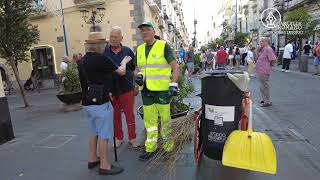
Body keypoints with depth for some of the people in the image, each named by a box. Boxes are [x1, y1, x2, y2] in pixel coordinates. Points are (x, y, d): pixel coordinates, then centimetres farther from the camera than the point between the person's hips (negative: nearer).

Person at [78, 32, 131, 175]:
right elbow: (121, 72, -7)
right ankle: (104, 166, 12)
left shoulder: (82, 61, 8)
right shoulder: (100, 59, -17)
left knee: (94, 133, 21)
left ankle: (93, 159, 33)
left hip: (87, 102, 9)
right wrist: (124, 61, 14)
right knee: (104, 135, 2)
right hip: (100, 103, -9)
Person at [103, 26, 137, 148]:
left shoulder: (127, 51, 3)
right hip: (111, 91, 1)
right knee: (115, 116, 11)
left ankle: (132, 138, 23)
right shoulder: (104, 52, 2)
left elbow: (134, 69, 9)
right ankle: (118, 138, 29)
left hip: (127, 89, 0)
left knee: (130, 115, 7)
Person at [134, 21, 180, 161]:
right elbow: (137, 68, 21)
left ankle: (168, 147, 23)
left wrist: (174, 84, -17)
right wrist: (138, 75, -2)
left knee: (165, 119, 5)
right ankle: (150, 148, 24)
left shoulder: (163, 46, -4)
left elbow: (175, 67, -6)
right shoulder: (139, 49, 14)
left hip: (162, 89, -5)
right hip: (146, 90, 5)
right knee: (149, 120, 11)